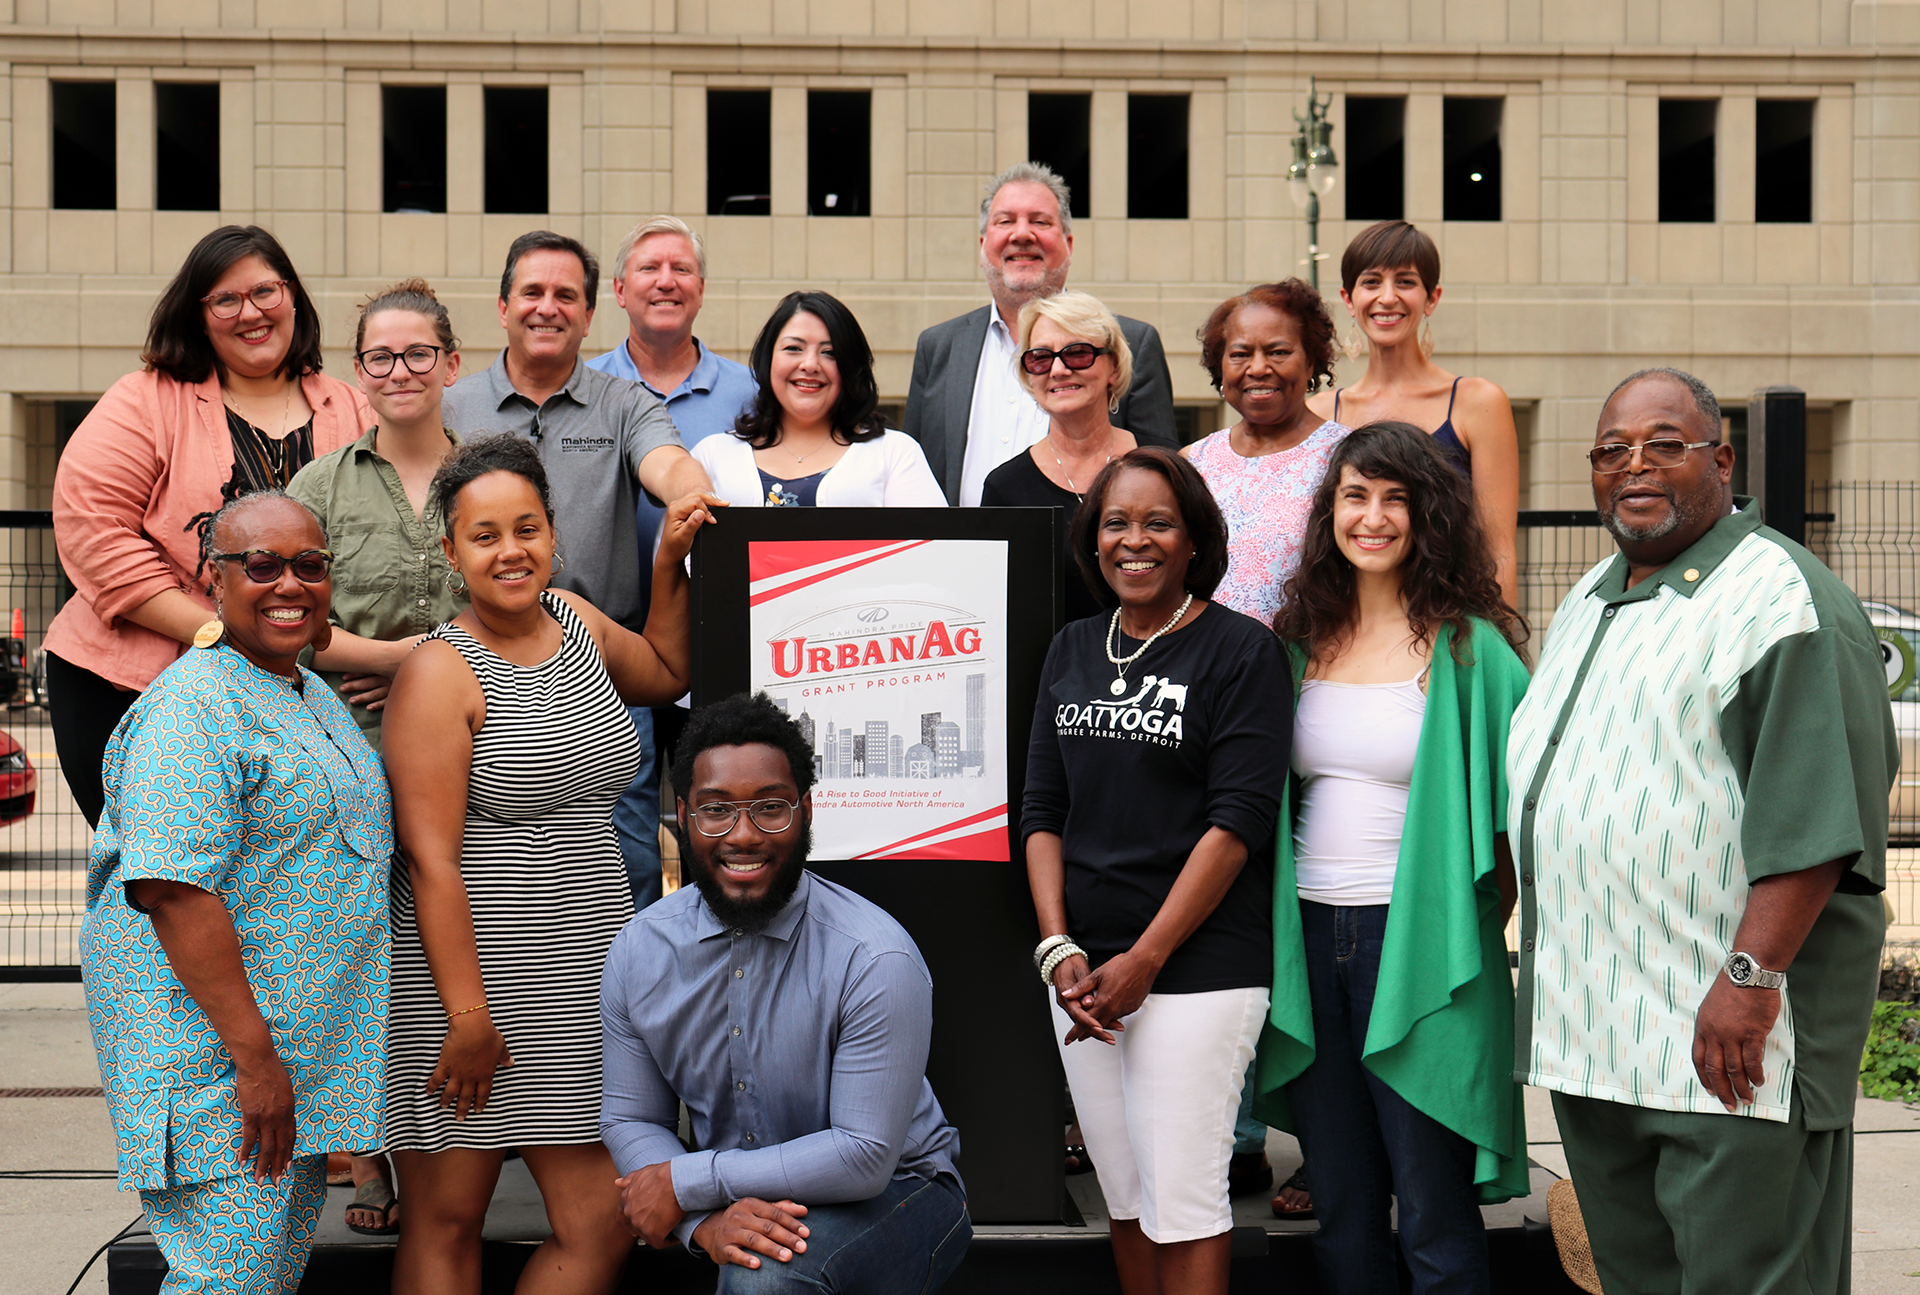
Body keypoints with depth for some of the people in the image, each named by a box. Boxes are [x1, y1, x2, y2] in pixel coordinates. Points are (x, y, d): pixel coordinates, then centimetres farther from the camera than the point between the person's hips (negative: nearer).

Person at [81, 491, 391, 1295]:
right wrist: (254, 1057, -25)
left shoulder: (313, 696, 15)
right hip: (215, 1046, -10)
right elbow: (173, 890, -24)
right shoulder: (194, 707, -16)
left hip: (300, 1040, 10)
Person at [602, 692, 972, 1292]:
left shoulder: (876, 959, -20)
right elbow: (631, 1119, 1)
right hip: (733, 1201, 6)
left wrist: (684, 1183, -18)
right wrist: (703, 1220, -20)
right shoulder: (638, 951, -4)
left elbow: (865, 1156, -21)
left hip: (892, 1193, -6)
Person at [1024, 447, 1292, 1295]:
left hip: (1198, 967, -5)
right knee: (1123, 1193, 13)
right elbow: (1042, 809, 11)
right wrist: (1058, 949, -2)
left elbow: (1239, 819, -11)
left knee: (1182, 1203, -4)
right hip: (1082, 968, 6)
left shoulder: (1241, 651, -6)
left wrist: (1145, 959, -13)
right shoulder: (1072, 651, 12)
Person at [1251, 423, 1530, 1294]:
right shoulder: (1303, 642, 11)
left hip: (1419, 944, -5)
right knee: (1342, 1215, 13)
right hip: (1308, 938, 5)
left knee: (1435, 1222, 1)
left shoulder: (1469, 649, -4)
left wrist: (1484, 925, -8)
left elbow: (1511, 813, -4)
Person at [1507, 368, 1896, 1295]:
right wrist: (1548, 964, 22)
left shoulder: (1783, 600, -10)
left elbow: (1813, 820, -19)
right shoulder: (1586, 604, 18)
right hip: (1587, 1034, 8)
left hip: (1724, 1035, -8)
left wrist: (1751, 977, -24)